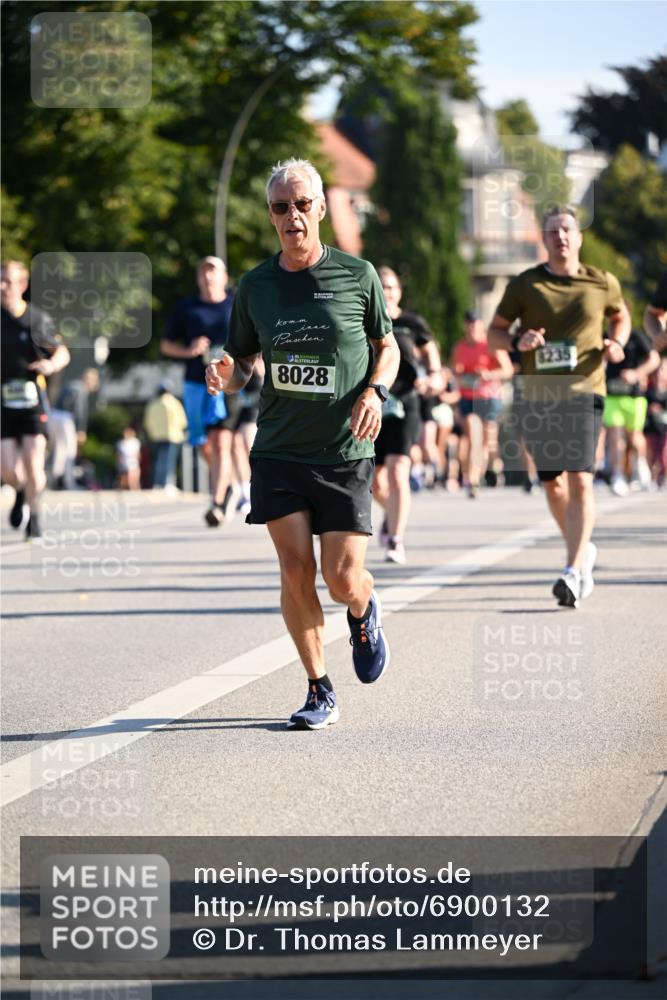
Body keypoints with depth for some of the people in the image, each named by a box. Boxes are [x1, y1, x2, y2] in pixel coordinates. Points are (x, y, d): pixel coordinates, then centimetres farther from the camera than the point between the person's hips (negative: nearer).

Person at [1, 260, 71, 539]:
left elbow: (63, 352, 8)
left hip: (32, 401, -1)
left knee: (33, 464, -11)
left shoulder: (38, 319, -1)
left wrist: (52, 364, -14)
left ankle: (33, 515, 12)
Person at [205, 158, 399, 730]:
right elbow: (242, 364, 14)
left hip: (344, 453, -2)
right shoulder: (255, 286, 6)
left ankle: (365, 611, 31)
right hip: (278, 451, 2)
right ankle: (320, 693, 8)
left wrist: (375, 391, -8)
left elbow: (387, 346, 12)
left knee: (342, 579, -7)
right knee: (296, 571, -6)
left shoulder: (357, 276, 1)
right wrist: (224, 376, -10)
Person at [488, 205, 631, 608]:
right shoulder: (525, 285, 3)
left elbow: (621, 315, 25)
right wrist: (517, 342, -14)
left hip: (584, 392, -2)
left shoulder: (603, 283, 5)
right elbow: (494, 331, 8)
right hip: (538, 395, 2)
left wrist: (616, 343, 3)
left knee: (580, 480, -16)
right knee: (552, 483, 10)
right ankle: (584, 549, 34)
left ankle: (573, 572, -19)